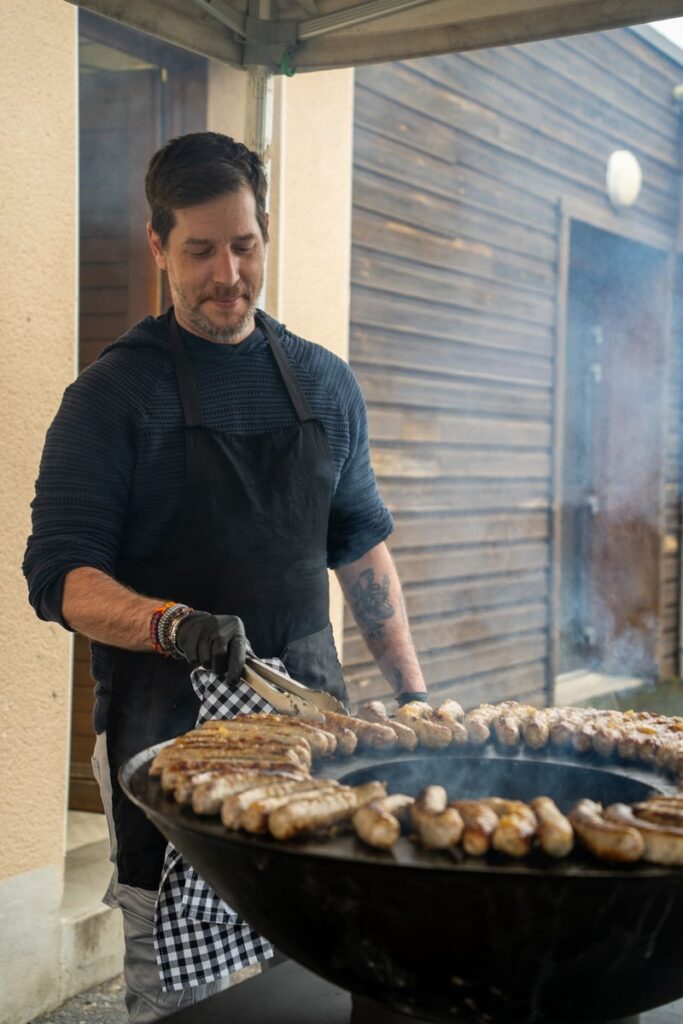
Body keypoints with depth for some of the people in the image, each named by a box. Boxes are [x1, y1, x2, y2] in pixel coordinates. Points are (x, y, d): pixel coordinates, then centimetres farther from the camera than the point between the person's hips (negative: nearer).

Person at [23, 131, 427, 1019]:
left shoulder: (325, 385, 10)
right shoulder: (112, 395, -3)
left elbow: (361, 546, 18)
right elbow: (61, 577, -9)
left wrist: (412, 690, 13)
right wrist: (174, 625, -27)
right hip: (165, 721, -3)